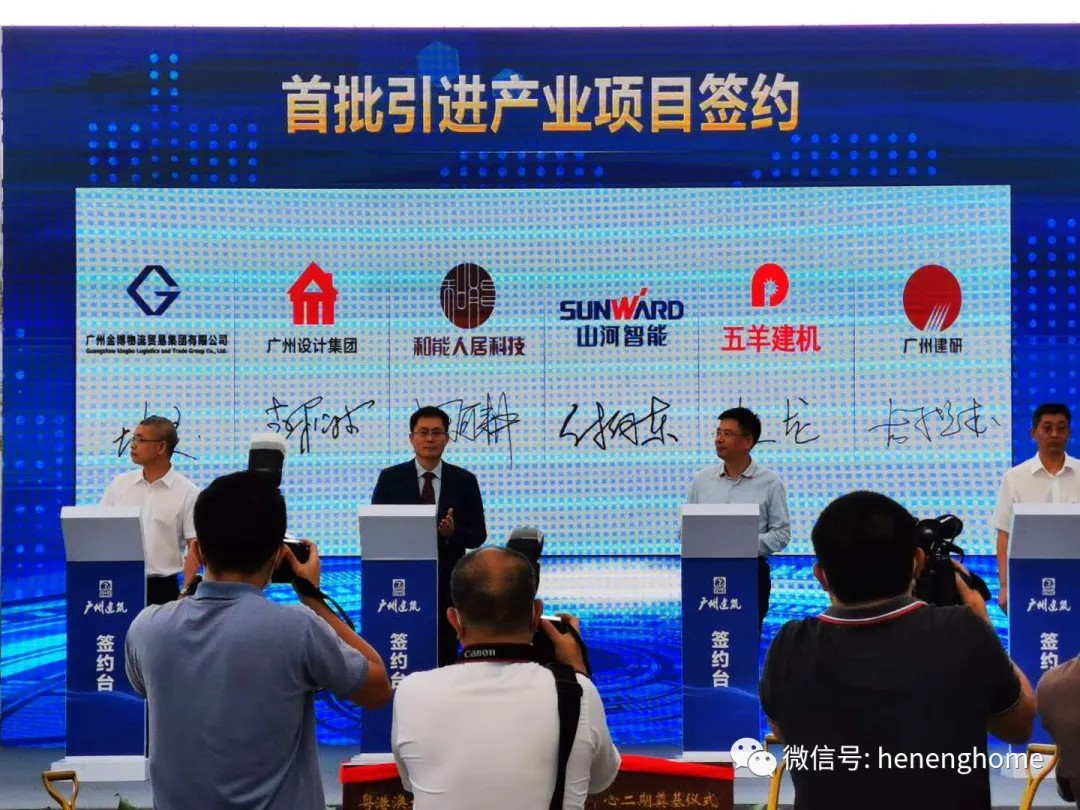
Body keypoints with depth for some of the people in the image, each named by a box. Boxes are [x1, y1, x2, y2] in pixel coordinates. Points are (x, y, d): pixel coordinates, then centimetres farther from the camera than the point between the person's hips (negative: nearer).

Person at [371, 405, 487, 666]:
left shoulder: (464, 481, 4)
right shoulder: (390, 478, 3)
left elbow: (478, 535, 4)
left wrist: (454, 532, -16)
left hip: (447, 583, 1)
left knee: (445, 655, 5)